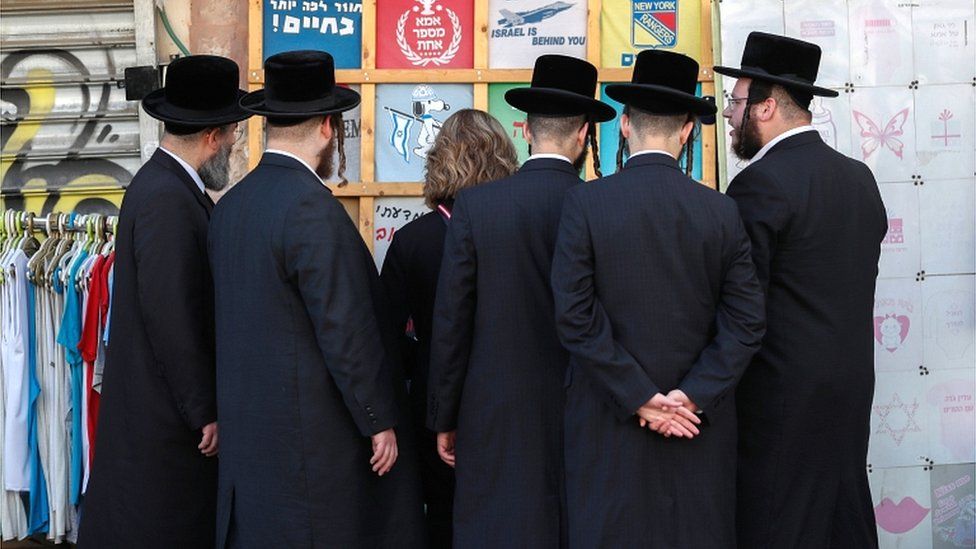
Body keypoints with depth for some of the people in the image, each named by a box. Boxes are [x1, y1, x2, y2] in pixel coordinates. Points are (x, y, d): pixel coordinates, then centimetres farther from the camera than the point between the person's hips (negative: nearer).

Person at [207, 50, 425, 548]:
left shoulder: (231, 204, 6)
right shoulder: (314, 208, -19)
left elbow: (238, 315, 12)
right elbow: (347, 330, -19)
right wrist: (380, 420, -10)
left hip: (247, 427, 8)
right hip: (313, 436, -8)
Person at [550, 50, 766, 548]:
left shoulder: (585, 203, -6)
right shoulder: (722, 211, 0)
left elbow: (574, 316, -11)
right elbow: (746, 322, -3)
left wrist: (639, 398, -8)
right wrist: (693, 396, -5)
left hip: (609, 430, -2)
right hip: (699, 427, 2)